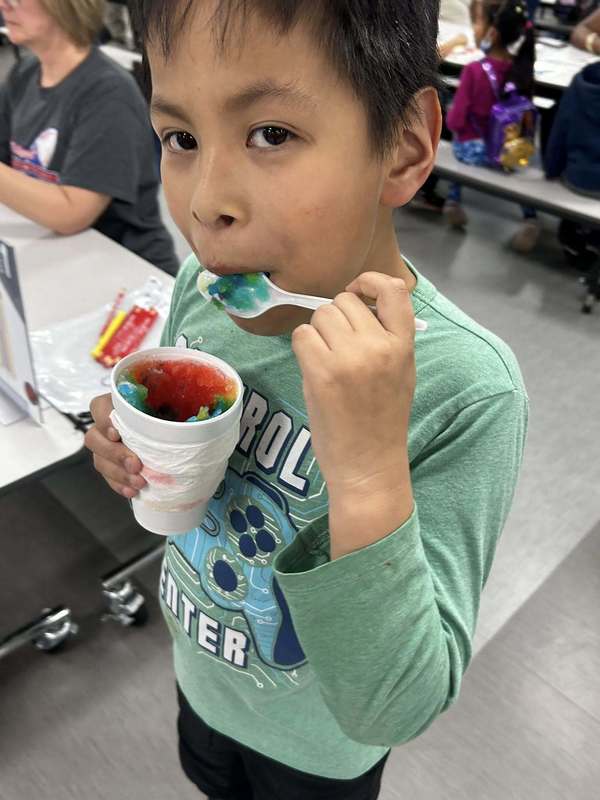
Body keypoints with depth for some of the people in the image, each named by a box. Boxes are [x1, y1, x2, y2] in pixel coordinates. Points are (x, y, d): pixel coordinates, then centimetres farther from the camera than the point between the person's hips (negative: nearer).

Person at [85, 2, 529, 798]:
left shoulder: (466, 391, -36)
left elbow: (388, 711, -32)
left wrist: (372, 473, -47)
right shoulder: (201, 286, -19)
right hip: (202, 675, 4)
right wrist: (136, 453, -22)